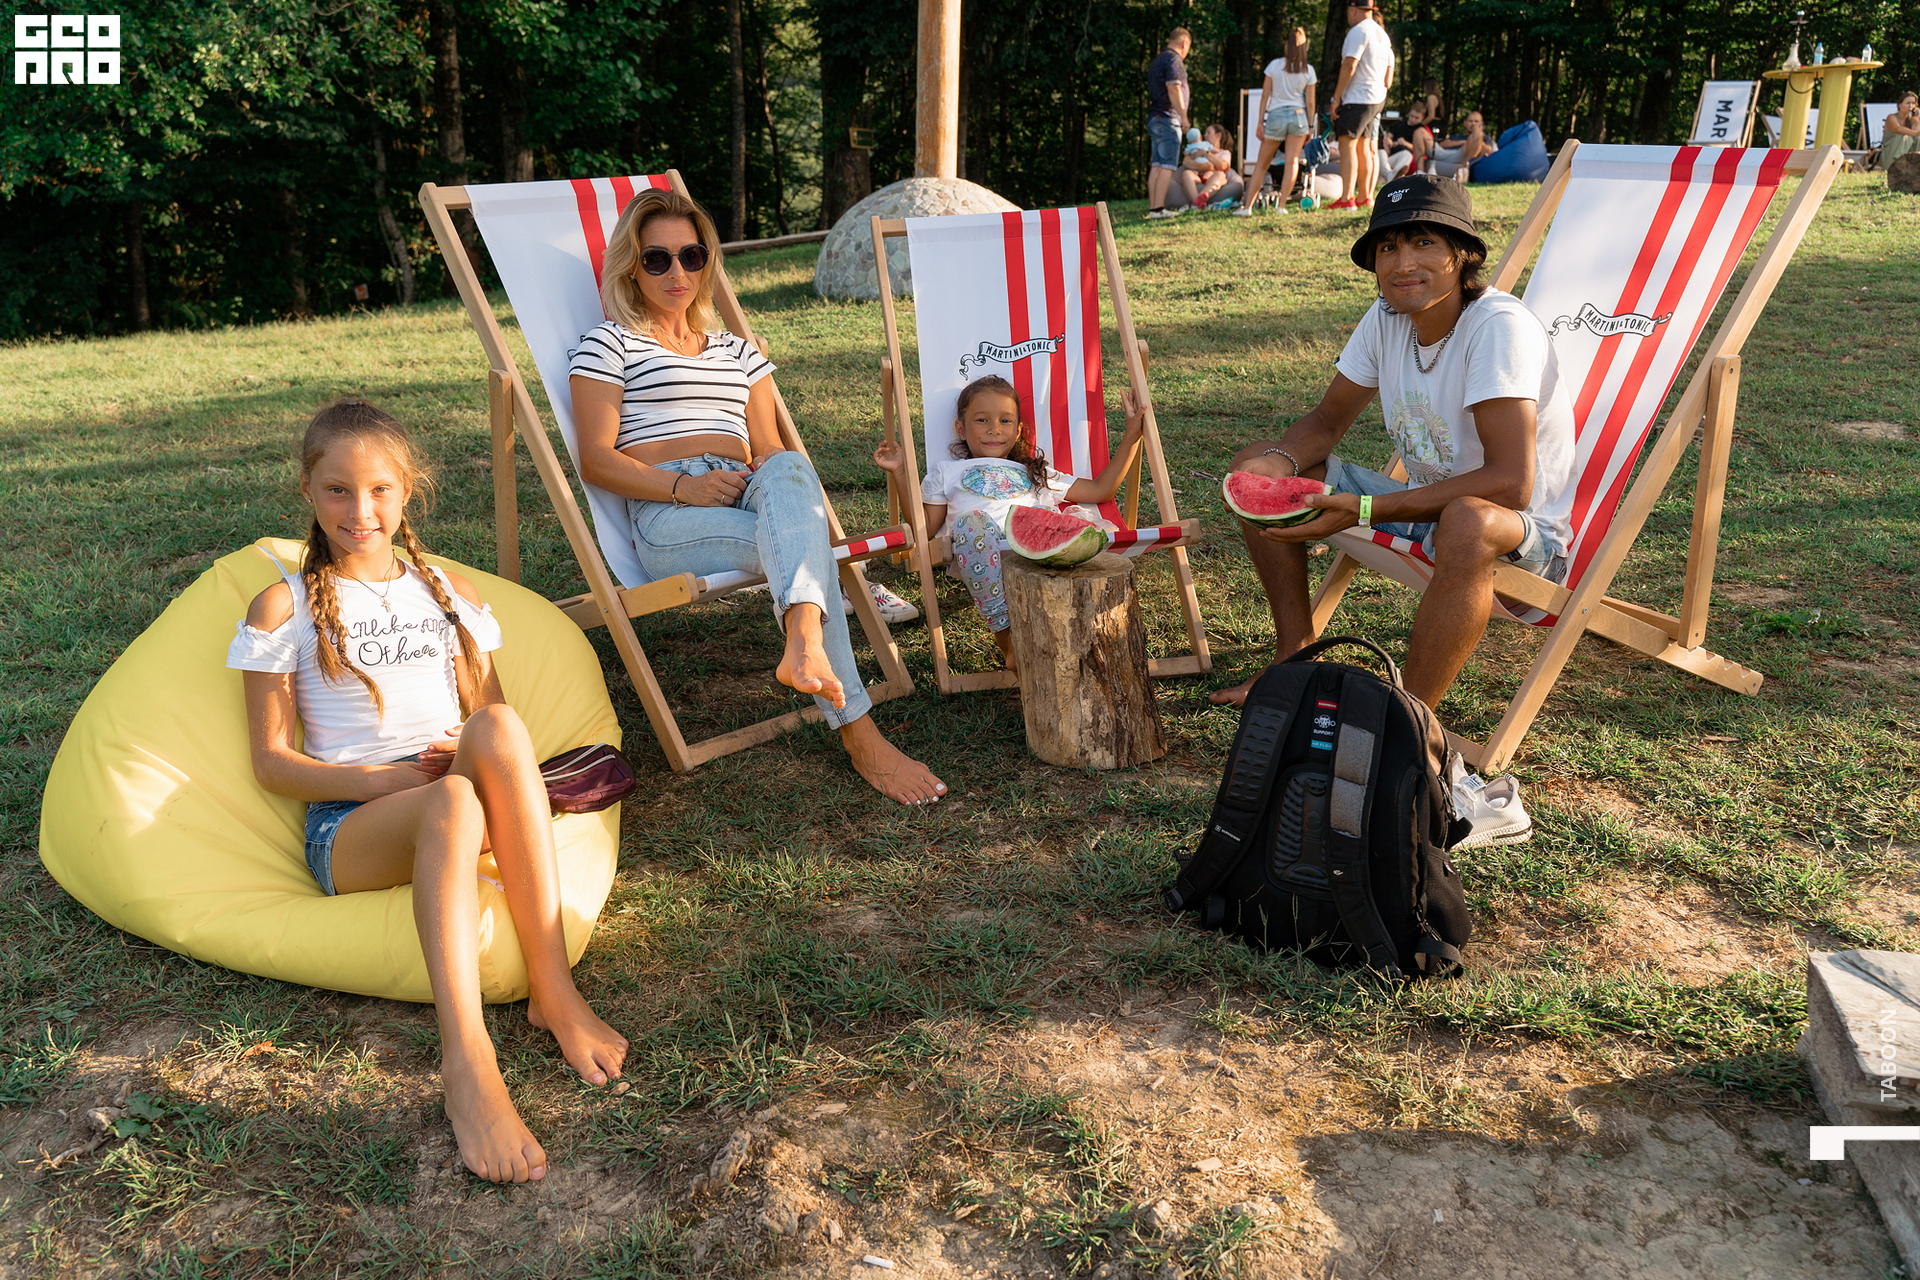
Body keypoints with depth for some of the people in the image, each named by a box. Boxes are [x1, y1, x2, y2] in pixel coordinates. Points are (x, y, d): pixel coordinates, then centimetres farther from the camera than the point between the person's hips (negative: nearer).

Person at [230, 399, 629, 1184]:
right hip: (350, 824, -3)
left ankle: (553, 992, -36)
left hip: (453, 807, 3)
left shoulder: (449, 593, 20)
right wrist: (384, 779, -13)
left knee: (498, 728, -34)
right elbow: (272, 760, 4)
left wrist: (474, 754, -6)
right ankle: (466, 1059, -50)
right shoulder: (283, 608, 9)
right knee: (452, 804, -39)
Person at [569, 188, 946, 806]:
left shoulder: (737, 351, 29)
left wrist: (785, 478, -4)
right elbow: (596, 460, 1)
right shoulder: (609, 345, 13)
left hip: (746, 494, 4)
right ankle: (859, 733, -43)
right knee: (808, 546, -34)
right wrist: (683, 486, -16)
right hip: (666, 515, -4)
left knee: (790, 469, -36)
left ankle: (803, 645, -63)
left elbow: (768, 447, 22)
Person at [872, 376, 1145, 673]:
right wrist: (902, 473, 14)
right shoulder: (948, 471, 32)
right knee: (970, 521, -36)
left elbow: (1100, 490, 35)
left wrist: (1131, 437, 33)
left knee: (1083, 516, -27)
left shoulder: (1036, 474, 39)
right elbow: (924, 528, 20)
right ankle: (1008, 638, -31)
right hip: (984, 560, -2)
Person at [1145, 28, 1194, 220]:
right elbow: (1173, 89, -18)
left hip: (1153, 118, 9)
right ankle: (1159, 208, -16)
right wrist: (1184, 116, -17)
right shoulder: (1174, 60, -8)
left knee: (1156, 165, 8)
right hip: (1167, 118, -9)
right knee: (1167, 166, -11)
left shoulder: (1156, 61, 20)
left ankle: (1153, 207, 6)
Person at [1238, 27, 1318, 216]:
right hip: (1298, 115, 0)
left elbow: (1265, 95, 0)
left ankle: (1247, 206, 5)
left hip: (1275, 115, 0)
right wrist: (1310, 126, 10)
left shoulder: (1274, 65, 0)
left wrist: (1260, 122, 4)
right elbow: (1310, 102, 3)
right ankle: (1282, 205, -9)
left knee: (1262, 163, 7)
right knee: (1292, 162, -1)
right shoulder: (1308, 70, 3)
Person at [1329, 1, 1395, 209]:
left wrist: (1336, 98, -15)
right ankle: (1364, 197, 14)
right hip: (1377, 99, 9)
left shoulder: (1358, 31, -10)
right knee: (1363, 147, 13)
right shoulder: (1382, 34, 19)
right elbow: (1389, 75, 21)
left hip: (1357, 99, -9)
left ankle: (1346, 198, -18)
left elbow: (1349, 67, -17)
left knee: (1348, 145, -12)